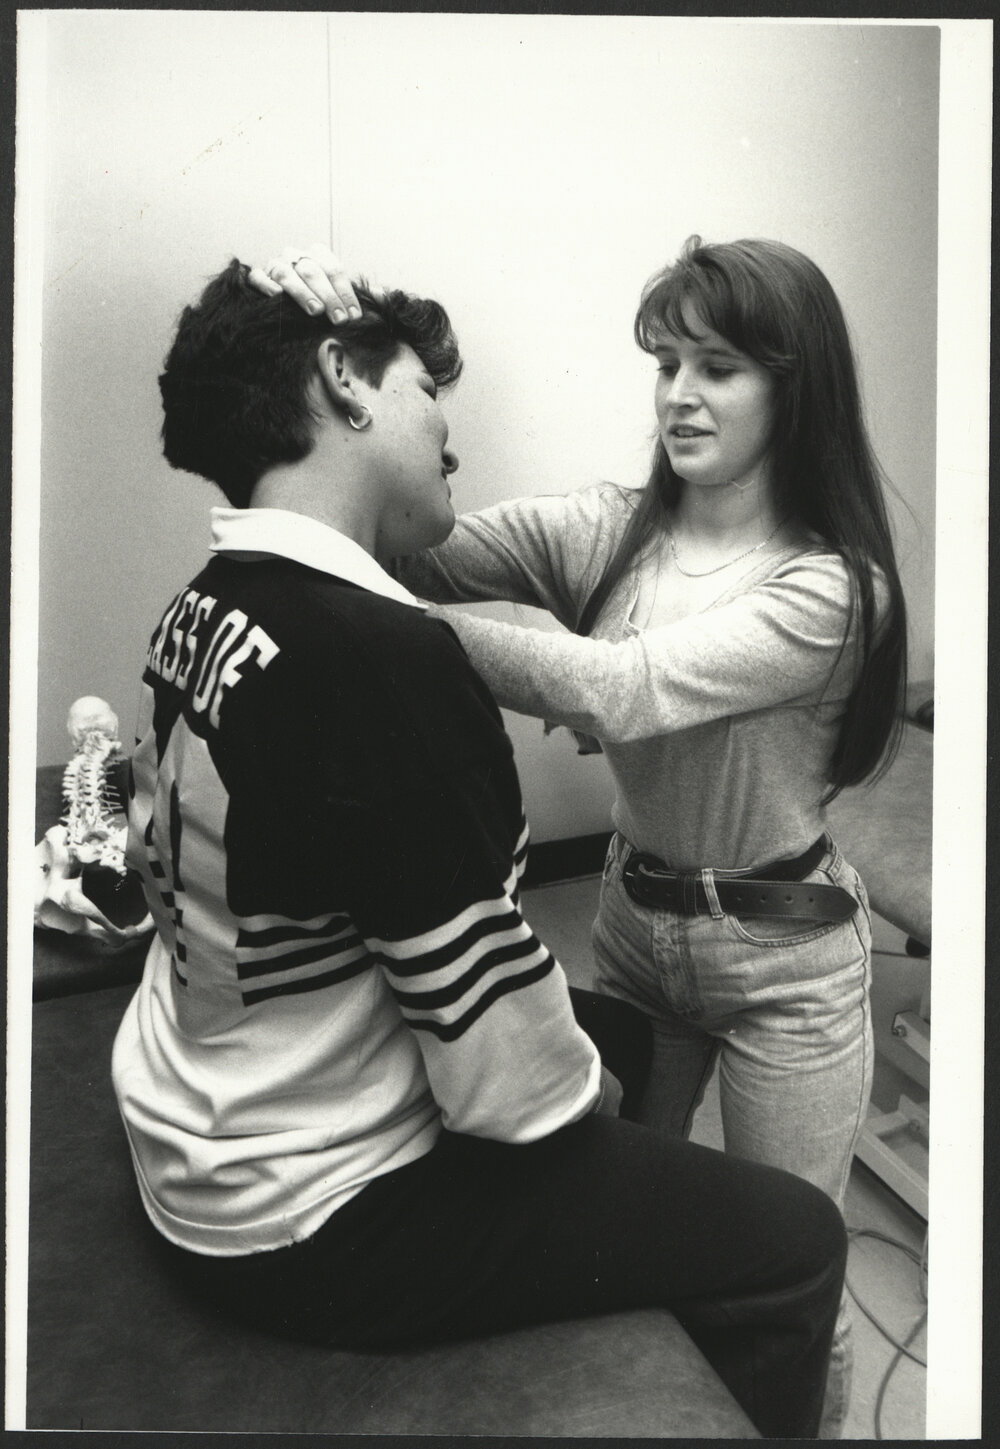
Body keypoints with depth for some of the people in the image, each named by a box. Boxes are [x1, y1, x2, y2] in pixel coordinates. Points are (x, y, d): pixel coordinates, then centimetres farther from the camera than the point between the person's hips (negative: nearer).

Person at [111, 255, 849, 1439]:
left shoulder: (201, 610, -2)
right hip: (310, 1226, -9)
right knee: (793, 1240, 0)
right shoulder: (379, 655, -31)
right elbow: (505, 1077, -27)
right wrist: (582, 1085, -2)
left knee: (617, 1029, 24)